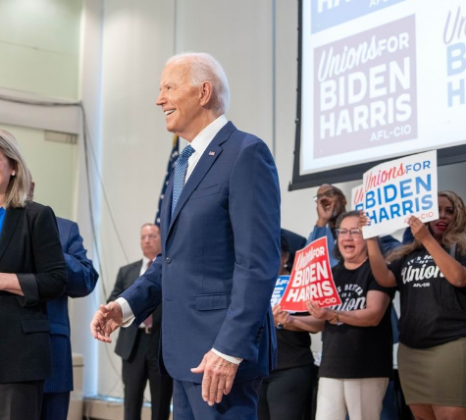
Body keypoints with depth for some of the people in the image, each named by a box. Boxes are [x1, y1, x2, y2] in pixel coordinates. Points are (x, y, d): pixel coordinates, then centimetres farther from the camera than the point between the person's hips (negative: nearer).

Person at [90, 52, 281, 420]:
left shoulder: (246, 153, -12)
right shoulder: (186, 162, 16)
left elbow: (259, 262, -19)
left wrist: (229, 349, -23)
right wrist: (128, 305, 6)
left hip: (223, 347, -9)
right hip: (186, 348, 9)